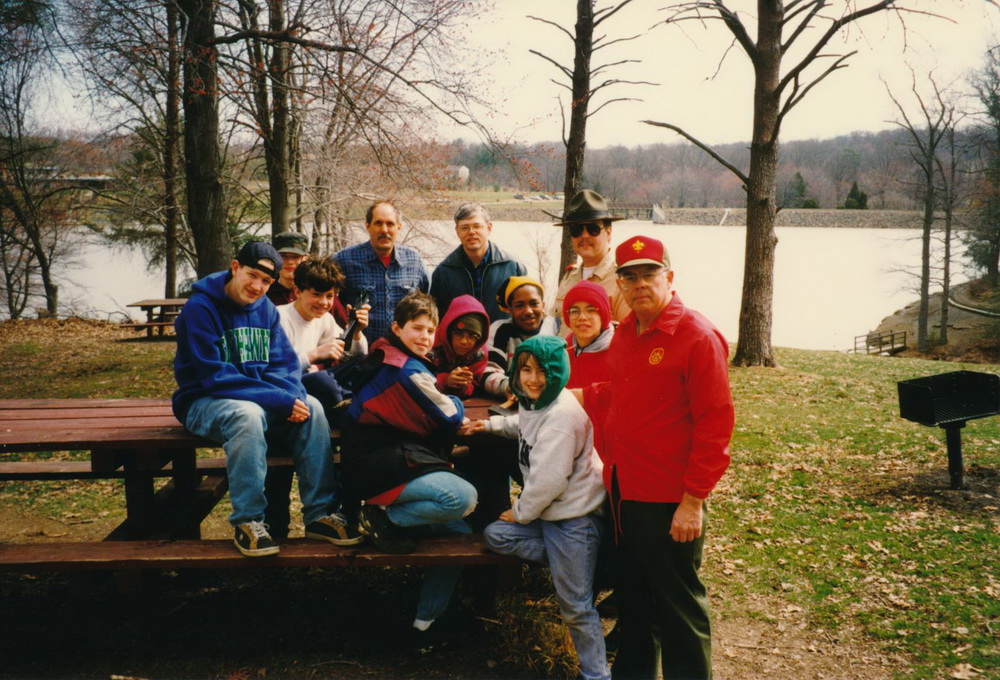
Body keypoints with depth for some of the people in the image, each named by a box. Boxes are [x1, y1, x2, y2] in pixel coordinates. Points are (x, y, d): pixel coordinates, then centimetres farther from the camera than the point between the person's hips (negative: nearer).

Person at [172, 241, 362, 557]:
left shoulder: (266, 309, 6)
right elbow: (215, 376, -21)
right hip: (204, 402, -6)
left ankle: (320, 513, -16)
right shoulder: (200, 308, -14)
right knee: (248, 414, -37)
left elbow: (285, 364, 3)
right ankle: (247, 521, -26)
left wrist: (293, 396, -22)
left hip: (261, 399, 6)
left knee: (312, 408, -20)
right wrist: (279, 401, -27)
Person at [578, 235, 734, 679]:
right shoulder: (625, 333, 10)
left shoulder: (698, 337, -15)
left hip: (668, 501, -8)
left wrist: (693, 500, -20)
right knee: (632, 595, 21)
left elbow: (715, 425, -18)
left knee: (678, 607, 6)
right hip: (623, 490, 8)